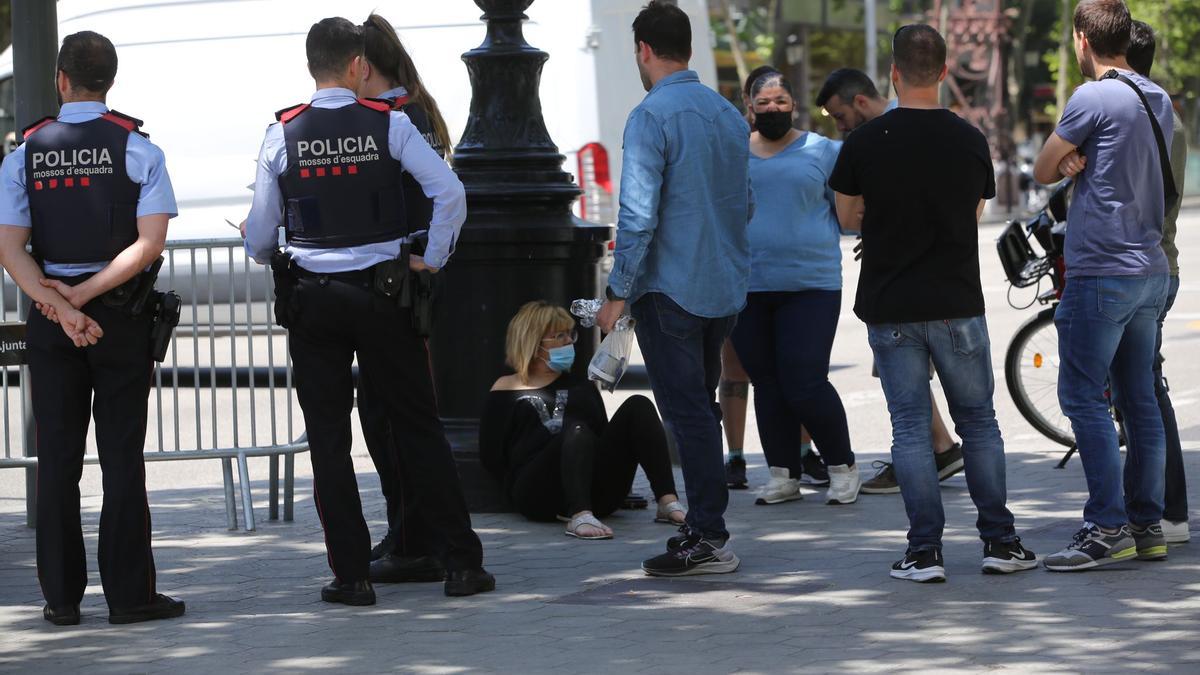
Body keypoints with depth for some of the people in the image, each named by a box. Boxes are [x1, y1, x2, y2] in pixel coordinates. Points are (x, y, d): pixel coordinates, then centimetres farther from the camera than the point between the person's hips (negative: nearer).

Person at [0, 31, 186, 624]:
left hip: (48, 318, 2)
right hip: (123, 314, -2)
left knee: (57, 454, 6)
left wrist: (60, 306, -12)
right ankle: (129, 593, 0)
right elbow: (150, 244, -12)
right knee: (122, 453, 1)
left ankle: (61, 595, 6)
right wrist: (83, 297, -12)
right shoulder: (137, 148, -3)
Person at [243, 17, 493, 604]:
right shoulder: (389, 125, -4)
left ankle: (351, 574, 3)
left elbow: (258, 237, 1)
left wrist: (269, 258, 24)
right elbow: (449, 192, -13)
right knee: (419, 429, 7)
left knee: (328, 439, 6)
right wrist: (432, 260, -1)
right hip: (382, 293, 0)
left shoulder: (282, 135, -3)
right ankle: (461, 562, 7)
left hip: (311, 299, 0)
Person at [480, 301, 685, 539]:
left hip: (595, 493, 5)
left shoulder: (582, 387, 28)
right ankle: (579, 517, -58)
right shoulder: (507, 390, 16)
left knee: (638, 406, -12)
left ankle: (668, 502, -28)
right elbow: (491, 454, 7)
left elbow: (604, 435, 21)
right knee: (577, 430, -34)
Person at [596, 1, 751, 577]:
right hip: (727, 290, 7)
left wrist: (618, 292, -12)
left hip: (671, 289, -7)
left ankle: (708, 539, -3)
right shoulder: (729, 115, 10)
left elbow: (638, 215, -19)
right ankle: (705, 525, 21)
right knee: (703, 407, 17)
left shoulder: (651, 117, -14)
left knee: (686, 414, -3)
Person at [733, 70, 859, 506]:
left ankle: (843, 467, 8)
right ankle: (783, 475, 17)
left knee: (805, 385, -9)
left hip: (810, 285, -3)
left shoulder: (822, 151, 4)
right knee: (767, 386, 7)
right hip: (748, 287, 3)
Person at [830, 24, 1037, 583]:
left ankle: (925, 550, 0)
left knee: (910, 428, 3)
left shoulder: (865, 143, -7)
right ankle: (1000, 541, 11)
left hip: (889, 310, -1)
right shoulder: (969, 140, -1)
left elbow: (848, 218, 6)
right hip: (957, 302, 1)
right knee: (978, 421, 11)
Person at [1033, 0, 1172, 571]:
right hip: (1151, 268, 8)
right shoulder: (1158, 99, 12)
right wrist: (1078, 161, 2)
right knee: (1139, 399, 10)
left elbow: (1043, 172, -4)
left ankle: (1107, 528, -10)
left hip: (1101, 272, -8)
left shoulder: (1093, 99, -14)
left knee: (1083, 398, -5)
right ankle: (1147, 525, 12)